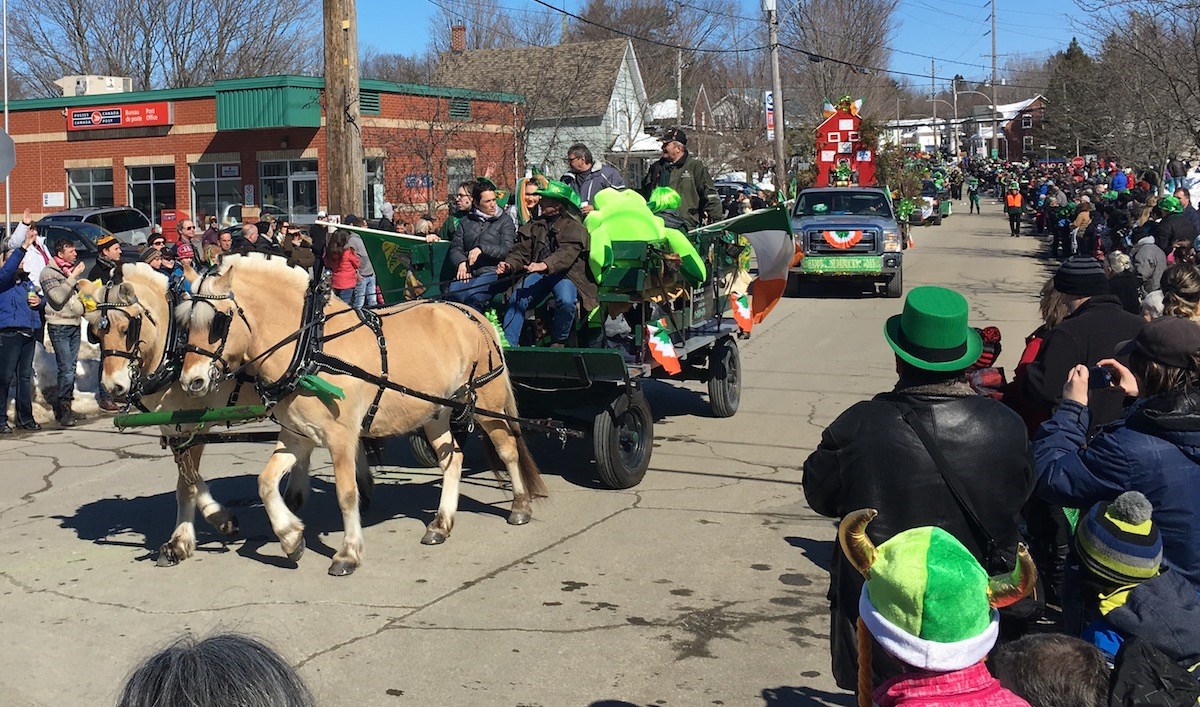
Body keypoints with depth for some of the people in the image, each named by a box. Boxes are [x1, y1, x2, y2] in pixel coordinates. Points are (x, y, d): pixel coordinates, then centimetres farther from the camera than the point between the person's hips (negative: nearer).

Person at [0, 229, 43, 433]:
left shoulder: (26, 280, 17)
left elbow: (42, 300, 28)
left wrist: (39, 301, 3)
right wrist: (24, 246, -34)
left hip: (29, 333, 7)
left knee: (25, 376, 13)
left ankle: (25, 418, 21)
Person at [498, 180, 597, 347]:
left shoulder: (574, 227, 1)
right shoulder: (535, 225, 20)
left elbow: (567, 254, -17)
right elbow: (522, 250, 13)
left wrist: (544, 265, -34)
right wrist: (510, 264, -9)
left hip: (564, 273, -5)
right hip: (537, 274, 5)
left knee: (566, 301, -33)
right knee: (516, 299, -21)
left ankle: (558, 343, -10)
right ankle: (508, 343, -20)